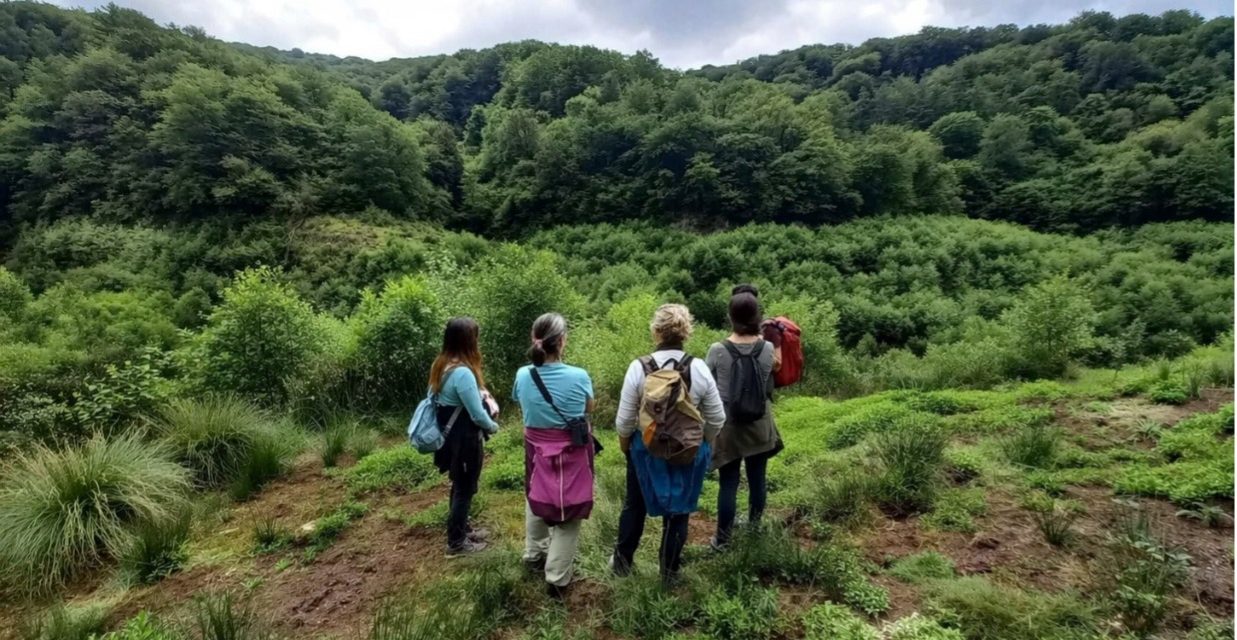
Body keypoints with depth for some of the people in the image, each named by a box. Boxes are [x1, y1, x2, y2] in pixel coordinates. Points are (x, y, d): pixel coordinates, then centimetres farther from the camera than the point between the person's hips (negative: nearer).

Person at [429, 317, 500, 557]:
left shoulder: (442, 365, 1)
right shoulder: (462, 372, -28)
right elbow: (477, 415, -23)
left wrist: (488, 401, 0)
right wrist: (493, 426, -3)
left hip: (450, 435, 9)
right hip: (464, 440, -9)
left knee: (460, 486, 24)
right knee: (464, 489, 9)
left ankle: (462, 529, 41)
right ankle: (456, 543, 24)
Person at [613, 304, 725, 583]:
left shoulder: (638, 367, -19)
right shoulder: (699, 368, -16)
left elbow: (625, 420, -12)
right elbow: (717, 418, -6)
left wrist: (624, 443, 8)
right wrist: (704, 444, 12)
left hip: (645, 448, 0)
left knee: (635, 505, 23)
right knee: (679, 510, 20)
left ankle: (622, 561, 41)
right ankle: (669, 569, 37)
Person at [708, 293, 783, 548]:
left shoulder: (717, 351, -16)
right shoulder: (767, 349, -10)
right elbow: (770, 388, 0)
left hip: (728, 427, -2)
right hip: (759, 426, 2)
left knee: (728, 484, 7)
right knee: (757, 479, 17)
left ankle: (722, 539, 19)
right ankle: (754, 527, 37)